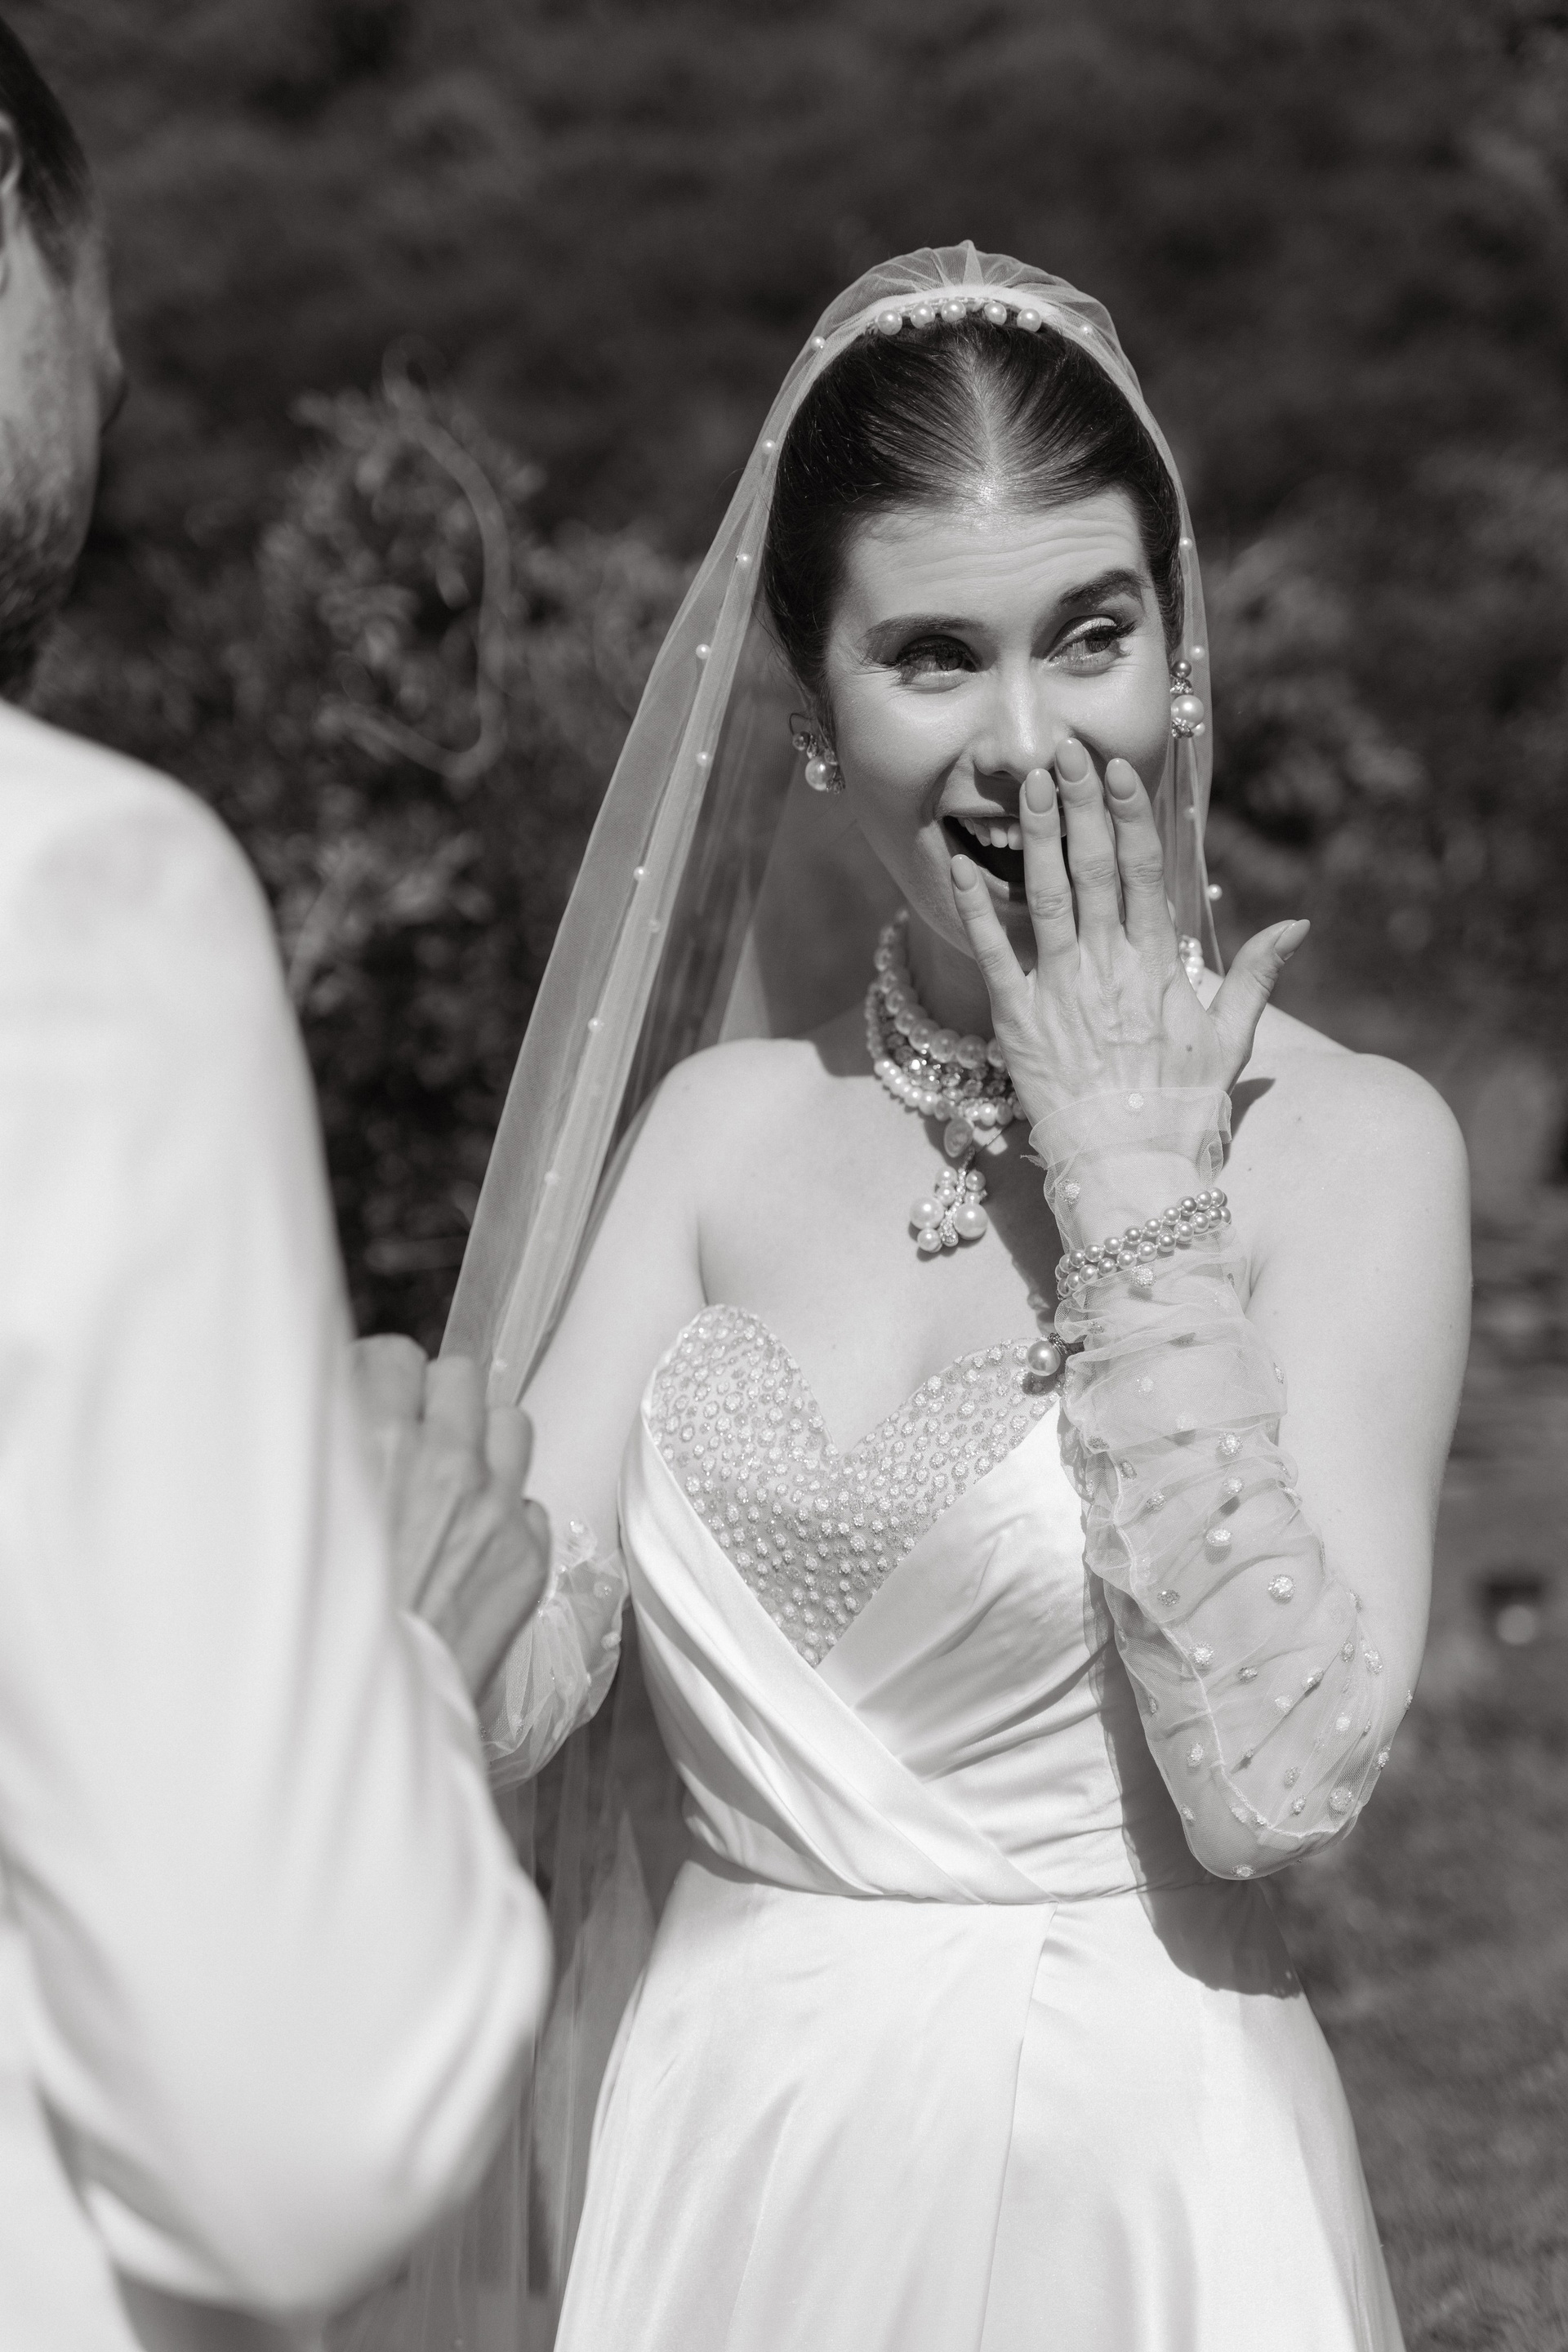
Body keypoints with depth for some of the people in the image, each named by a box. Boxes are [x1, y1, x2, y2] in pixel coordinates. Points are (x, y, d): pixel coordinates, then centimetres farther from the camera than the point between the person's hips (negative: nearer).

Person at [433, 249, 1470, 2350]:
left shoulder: (1347, 1143, -9)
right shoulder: (723, 1117, 1)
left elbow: (1279, 1780, -19)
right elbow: (501, 1686, -5)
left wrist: (1140, 1191, -16)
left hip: (1142, 2174, -3)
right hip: (732, 2156, 3)